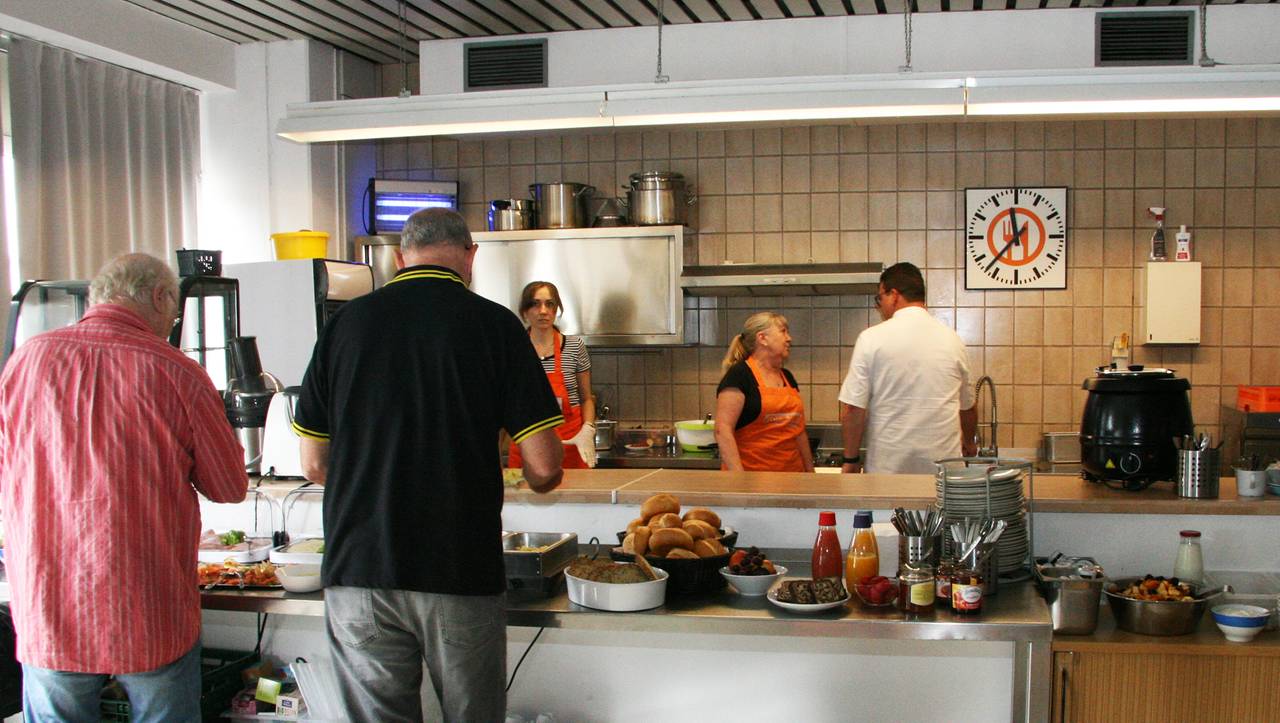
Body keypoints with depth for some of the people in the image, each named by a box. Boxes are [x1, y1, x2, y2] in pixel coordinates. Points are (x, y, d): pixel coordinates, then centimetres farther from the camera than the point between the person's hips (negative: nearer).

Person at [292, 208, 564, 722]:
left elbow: (314, 465, 9)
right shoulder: (493, 324, -4)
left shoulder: (346, 321, 4)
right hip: (462, 575, -2)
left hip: (357, 570, 2)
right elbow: (543, 469, -7)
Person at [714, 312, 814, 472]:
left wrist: (810, 471, 18)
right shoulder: (739, 375, -8)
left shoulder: (787, 377, 16)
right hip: (753, 475, -7)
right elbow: (723, 430, -16)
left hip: (792, 472, 7)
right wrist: (738, 477, -23)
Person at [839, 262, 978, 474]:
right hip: (943, 464, 3)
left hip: (888, 465, -2)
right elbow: (967, 408, 18)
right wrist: (968, 444, 36)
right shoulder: (952, 339, 6)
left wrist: (851, 459, 4)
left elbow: (852, 409, -8)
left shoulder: (871, 339, -6)